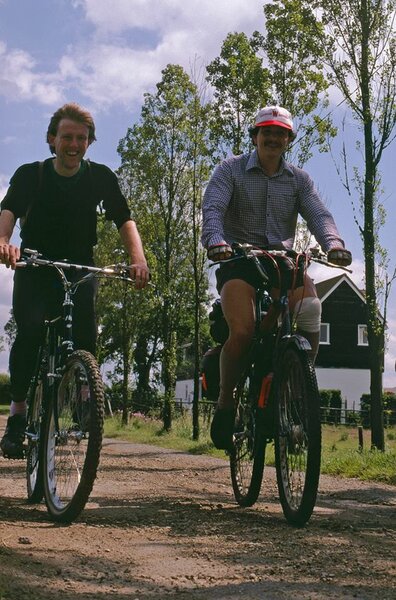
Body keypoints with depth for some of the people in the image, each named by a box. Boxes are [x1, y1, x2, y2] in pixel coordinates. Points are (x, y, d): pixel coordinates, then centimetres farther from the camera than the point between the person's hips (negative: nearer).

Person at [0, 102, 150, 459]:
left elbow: (124, 220, -12)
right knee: (30, 332, -23)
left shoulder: (100, 177, -3)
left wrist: (138, 259, -32)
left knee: (86, 335, -20)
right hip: (35, 270, -1)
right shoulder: (30, 175, -7)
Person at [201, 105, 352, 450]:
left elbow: (319, 215, -4)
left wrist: (333, 243, -27)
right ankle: (226, 402, -3)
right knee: (243, 331, -25)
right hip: (239, 261, -3)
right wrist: (215, 241, -35)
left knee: (311, 316, -24)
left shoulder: (299, 179, 12)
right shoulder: (231, 170, 3)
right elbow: (213, 208, -13)